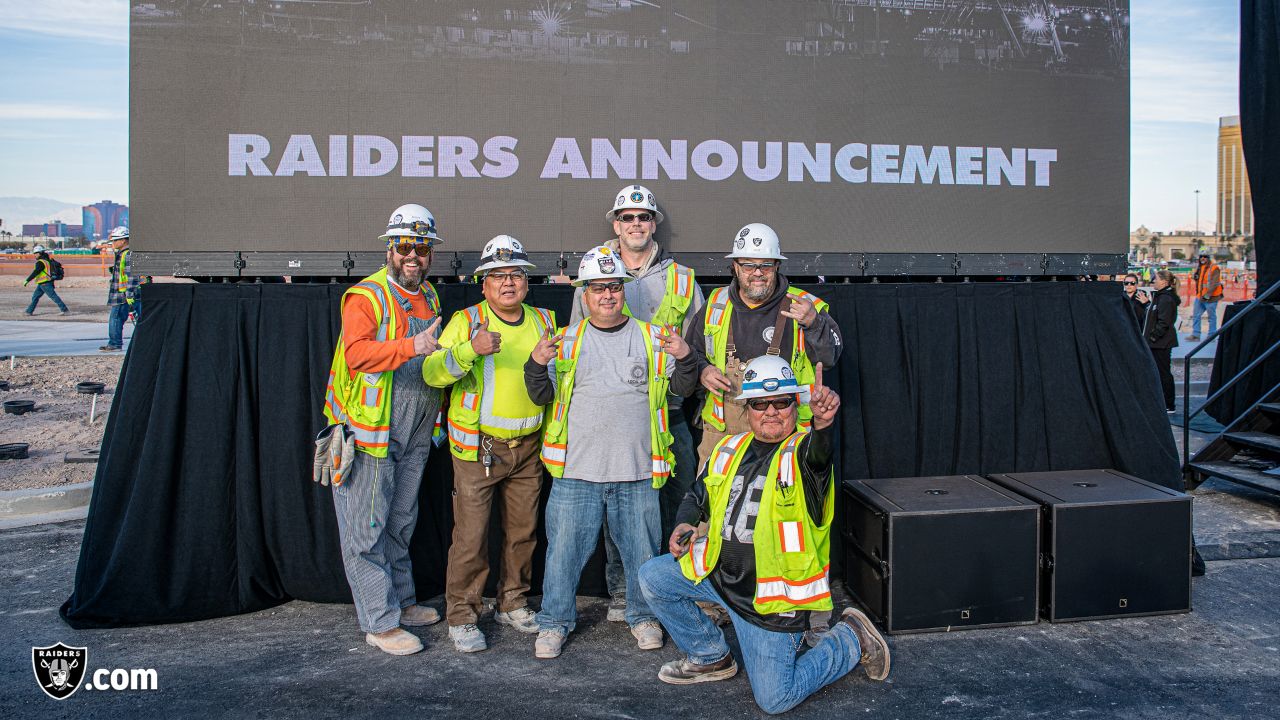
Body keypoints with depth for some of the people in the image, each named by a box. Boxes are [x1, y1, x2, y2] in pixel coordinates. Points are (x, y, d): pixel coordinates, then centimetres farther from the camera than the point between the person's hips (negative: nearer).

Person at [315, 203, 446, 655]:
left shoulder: (430, 298, 12)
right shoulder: (366, 296, -12)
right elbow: (356, 352, -29)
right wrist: (410, 347, -42)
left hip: (413, 436, 8)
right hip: (368, 434, -7)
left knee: (401, 524, 19)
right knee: (366, 531, -1)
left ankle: (400, 601, 33)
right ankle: (379, 623, 8)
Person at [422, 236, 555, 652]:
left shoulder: (544, 321, 8)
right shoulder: (467, 321, -6)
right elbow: (432, 373, -19)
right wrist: (470, 349, -35)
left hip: (527, 448, 5)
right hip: (477, 447, -4)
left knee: (523, 531, 14)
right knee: (471, 536, -1)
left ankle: (513, 604, 31)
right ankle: (461, 616, 13)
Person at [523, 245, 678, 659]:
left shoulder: (651, 338, 7)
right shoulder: (568, 340, 8)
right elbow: (542, 396, 7)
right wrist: (537, 364, -12)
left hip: (637, 471, 0)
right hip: (577, 469, 0)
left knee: (642, 548, 9)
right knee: (565, 547, 5)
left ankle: (643, 616, 30)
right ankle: (555, 621, 23)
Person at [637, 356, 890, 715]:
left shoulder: (803, 451, -13)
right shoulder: (729, 448, 5)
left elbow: (819, 454, -39)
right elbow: (698, 495, 16)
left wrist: (822, 424, -62)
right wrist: (685, 524, -6)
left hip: (772, 590, -6)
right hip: (719, 570, 6)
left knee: (775, 699, -4)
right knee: (653, 578, 0)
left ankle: (852, 639, 20)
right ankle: (712, 657, 20)